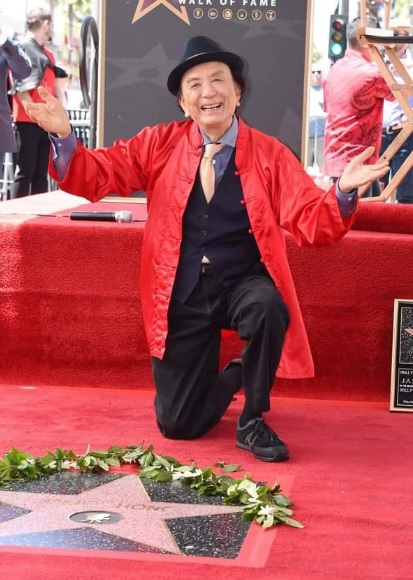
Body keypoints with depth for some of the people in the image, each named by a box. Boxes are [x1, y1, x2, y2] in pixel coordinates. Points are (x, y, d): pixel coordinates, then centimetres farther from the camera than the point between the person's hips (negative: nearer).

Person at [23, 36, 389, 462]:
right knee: (177, 425, 2)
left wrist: (343, 191, -32)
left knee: (269, 309, -39)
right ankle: (227, 379, 39)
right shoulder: (160, 144, 0)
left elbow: (312, 224, -11)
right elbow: (97, 176, -3)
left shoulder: (270, 154, -4)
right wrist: (63, 137, -22)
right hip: (182, 296, 1)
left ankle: (253, 421, -12)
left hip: (244, 285, -1)